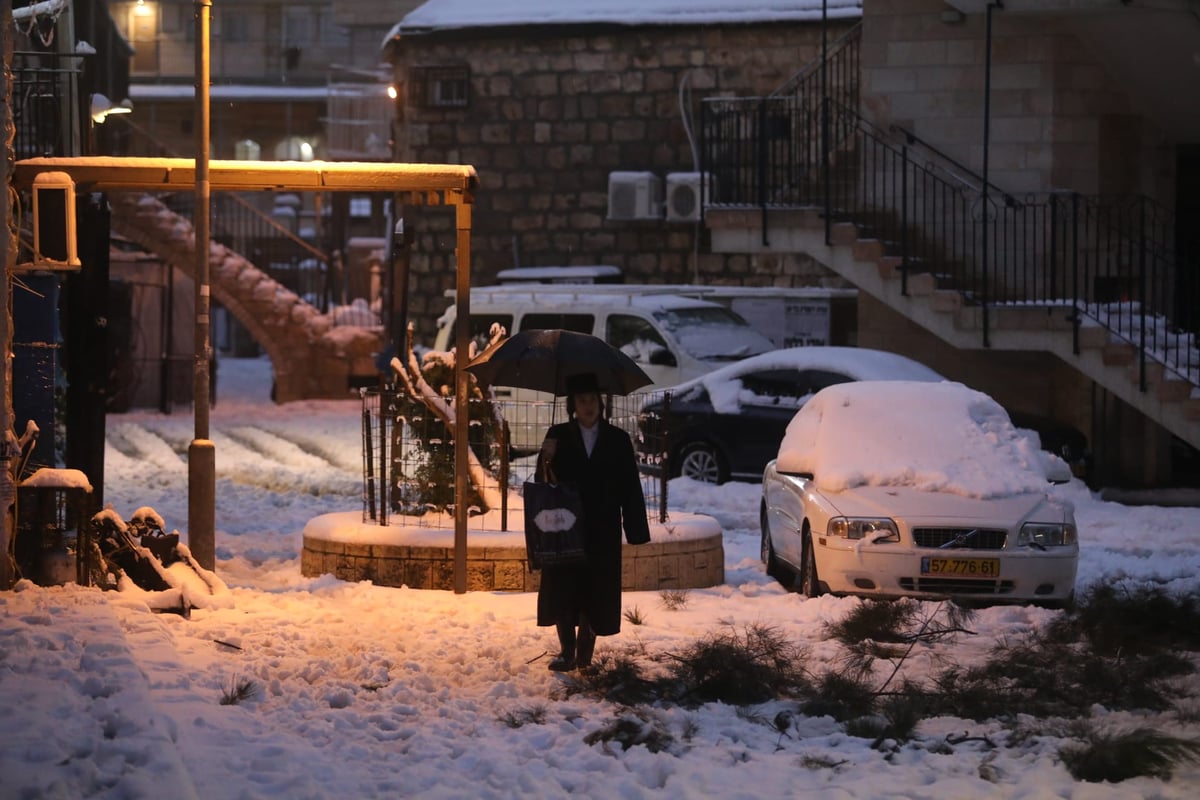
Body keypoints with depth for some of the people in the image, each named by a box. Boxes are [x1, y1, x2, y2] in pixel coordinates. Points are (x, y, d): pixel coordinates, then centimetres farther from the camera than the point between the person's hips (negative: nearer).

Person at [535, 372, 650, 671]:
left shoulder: (617, 439, 3)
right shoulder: (558, 435, 4)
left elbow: (630, 488, 1)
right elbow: (544, 479, 1)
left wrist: (636, 529, -3)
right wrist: (547, 460, -21)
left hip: (602, 531, 0)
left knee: (596, 594, 1)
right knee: (563, 590, -1)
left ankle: (585, 652, 11)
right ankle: (567, 651, 9)